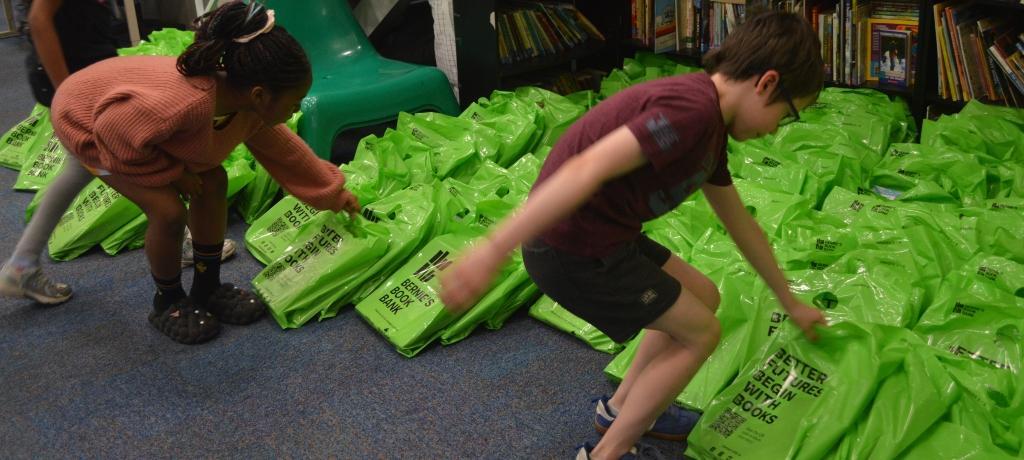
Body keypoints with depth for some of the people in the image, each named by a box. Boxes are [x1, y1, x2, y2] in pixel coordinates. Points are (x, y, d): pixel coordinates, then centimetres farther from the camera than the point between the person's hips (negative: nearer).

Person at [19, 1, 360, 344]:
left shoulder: (248, 105, -16)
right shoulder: (189, 103, -45)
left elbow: (285, 149, 2)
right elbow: (114, 130, -34)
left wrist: (331, 191, 12)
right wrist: (171, 172, -21)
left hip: (129, 111, 8)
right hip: (85, 119, -8)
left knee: (213, 182, -1)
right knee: (169, 210, -17)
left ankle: (207, 289, 17)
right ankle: (167, 303, 10)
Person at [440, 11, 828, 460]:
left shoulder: (710, 126, 13)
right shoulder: (694, 107, -20)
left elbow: (741, 225, 25)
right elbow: (587, 169, -31)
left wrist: (790, 302, 34)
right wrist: (493, 250, -37)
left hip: (602, 234, 9)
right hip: (572, 250, -9)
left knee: (703, 297, 20)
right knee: (700, 333, 5)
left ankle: (620, 409, 34)